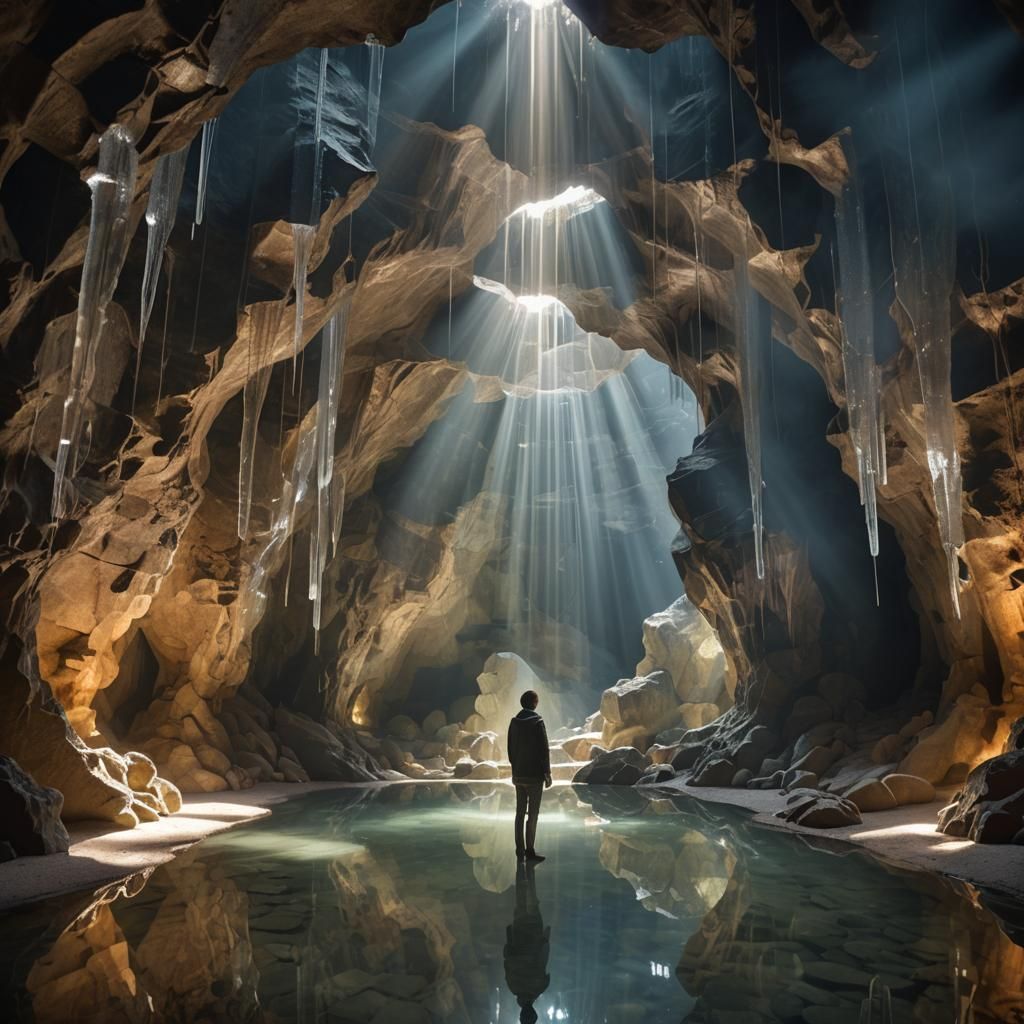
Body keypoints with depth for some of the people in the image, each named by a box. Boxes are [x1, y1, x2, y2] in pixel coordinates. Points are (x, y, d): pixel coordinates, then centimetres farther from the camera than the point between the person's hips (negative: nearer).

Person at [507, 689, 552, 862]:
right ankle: (530, 851, 1)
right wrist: (547, 773, -5)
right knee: (532, 813, 0)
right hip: (535, 775, -6)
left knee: (520, 812, 10)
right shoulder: (537, 722, -13)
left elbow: (510, 749, 10)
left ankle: (520, 850, 14)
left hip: (518, 775, 6)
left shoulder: (514, 722, 4)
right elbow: (544, 750, -13)